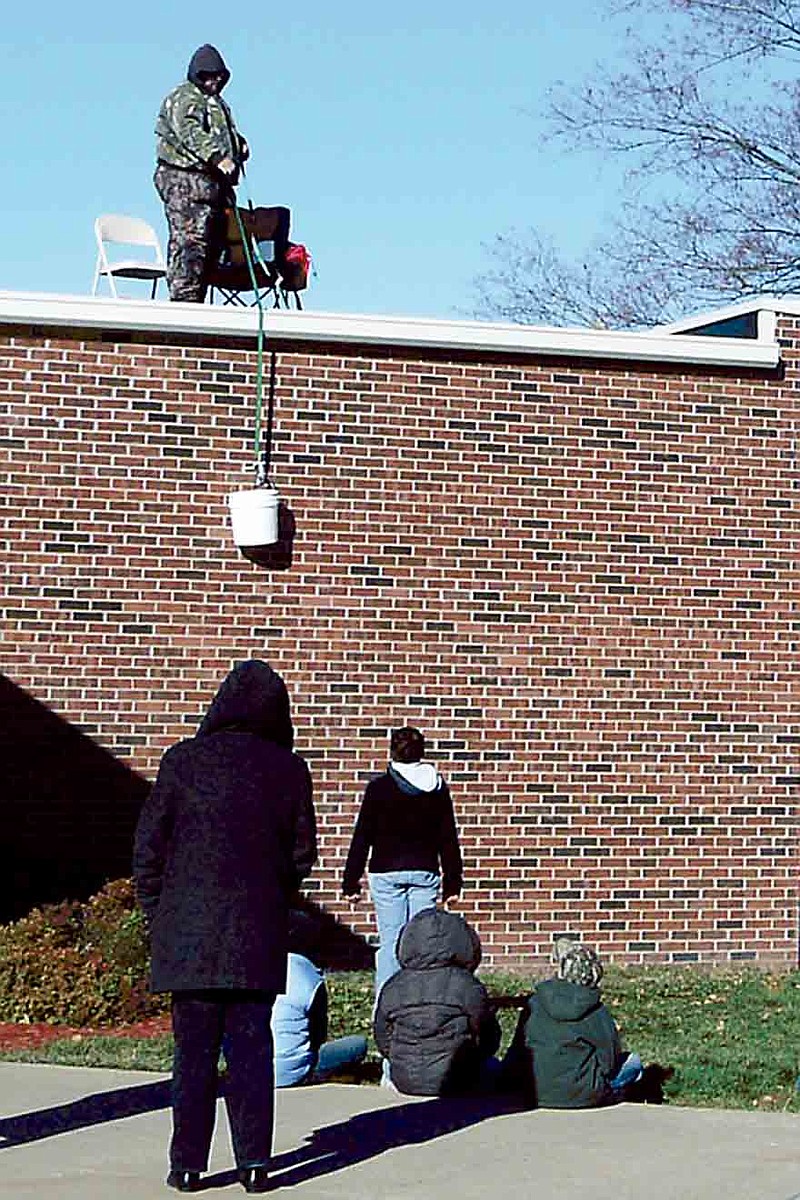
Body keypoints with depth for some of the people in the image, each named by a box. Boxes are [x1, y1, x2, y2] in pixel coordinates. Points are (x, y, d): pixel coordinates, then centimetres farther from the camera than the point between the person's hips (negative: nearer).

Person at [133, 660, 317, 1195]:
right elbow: (303, 852, 5)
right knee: (251, 1047, 8)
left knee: (195, 1050, 6)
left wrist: (156, 912, 9)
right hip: (259, 935, 1)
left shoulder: (184, 760, -4)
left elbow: (149, 844, -2)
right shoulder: (290, 771, -1)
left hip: (190, 930, -1)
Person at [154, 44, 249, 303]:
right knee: (189, 241, -17)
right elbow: (191, 133, -18)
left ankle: (196, 303, 6)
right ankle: (184, 298, -22)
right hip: (186, 181, -10)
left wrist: (240, 145, 15)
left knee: (212, 244, 5)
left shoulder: (217, 103, 30)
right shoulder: (183, 98, -1)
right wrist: (218, 158, -30)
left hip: (214, 183, 10)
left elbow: (227, 134, 41)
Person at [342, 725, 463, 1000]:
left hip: (386, 872, -2)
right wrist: (453, 883, 12)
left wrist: (351, 882, 3)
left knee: (390, 943, -1)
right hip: (425, 872, 2)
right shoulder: (437, 788, 5)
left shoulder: (379, 787, -2)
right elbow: (448, 840, 7)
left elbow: (362, 837, -1)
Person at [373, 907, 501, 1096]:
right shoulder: (468, 987, -8)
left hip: (405, 1081, 3)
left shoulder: (392, 989, 0)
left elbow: (383, 1041, 7)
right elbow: (488, 1038, -1)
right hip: (455, 1082, -3)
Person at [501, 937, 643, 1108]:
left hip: (536, 1093, 2)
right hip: (584, 1094, -1)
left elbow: (518, 1050, 3)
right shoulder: (599, 1014, -7)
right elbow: (610, 1059, -1)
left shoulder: (534, 1004, -1)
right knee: (634, 1062, 21)